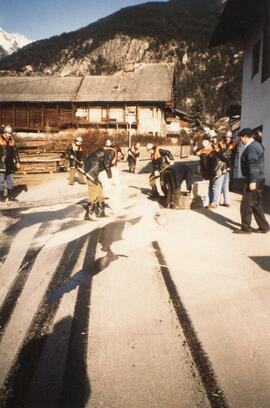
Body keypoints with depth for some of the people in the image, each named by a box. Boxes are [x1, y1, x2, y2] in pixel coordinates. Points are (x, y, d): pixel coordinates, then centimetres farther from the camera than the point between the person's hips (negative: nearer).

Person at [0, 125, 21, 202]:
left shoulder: (11, 141, 11)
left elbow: (16, 152, 14)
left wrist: (17, 162, 9)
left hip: (10, 165, 5)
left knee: (10, 180, 9)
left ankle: (11, 196, 16)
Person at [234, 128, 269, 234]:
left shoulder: (251, 147, -16)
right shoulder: (256, 145, 16)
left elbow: (253, 165, -24)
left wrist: (253, 181, -26)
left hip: (254, 181, -10)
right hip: (258, 180, 10)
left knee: (246, 205, -1)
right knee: (256, 205, 16)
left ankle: (246, 228, 8)